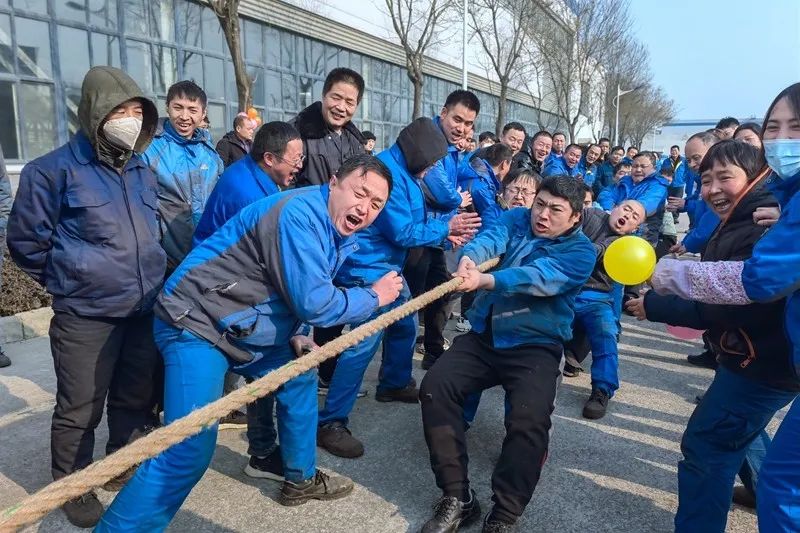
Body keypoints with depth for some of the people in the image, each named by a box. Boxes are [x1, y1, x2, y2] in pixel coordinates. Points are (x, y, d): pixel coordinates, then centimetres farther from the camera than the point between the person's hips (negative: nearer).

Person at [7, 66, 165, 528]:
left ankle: (127, 468, 38)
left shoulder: (144, 171, 9)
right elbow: (27, 240, -2)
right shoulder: (56, 169, -10)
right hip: (85, 316, -5)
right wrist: (71, 281, 5)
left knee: (136, 399, 17)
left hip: (146, 310, 6)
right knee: (80, 409, 7)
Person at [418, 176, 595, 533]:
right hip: (483, 336, 4)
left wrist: (483, 280, -40)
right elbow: (489, 238, -14)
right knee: (434, 388, -18)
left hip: (534, 347, -3)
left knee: (529, 419, -28)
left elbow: (538, 277, -23)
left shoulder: (580, 251, -3)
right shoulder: (516, 219, 9)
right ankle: (457, 498, -6)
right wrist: (468, 259, -38)